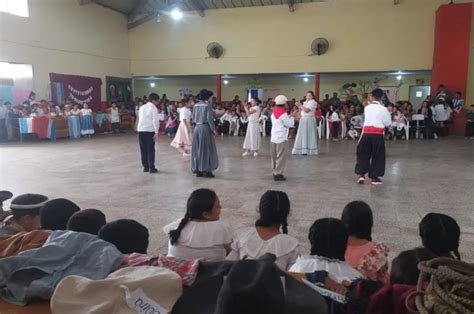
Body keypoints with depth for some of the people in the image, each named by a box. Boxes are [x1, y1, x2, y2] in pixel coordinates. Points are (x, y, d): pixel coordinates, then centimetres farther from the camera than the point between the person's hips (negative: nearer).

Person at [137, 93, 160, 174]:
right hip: (149, 130, -6)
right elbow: (155, 120, -12)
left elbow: (140, 119, 19)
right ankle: (151, 168, 2)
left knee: (143, 149, 10)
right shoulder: (153, 108, -4)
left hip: (141, 130, 6)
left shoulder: (142, 107, 17)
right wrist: (156, 132, -13)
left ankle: (145, 167, 14)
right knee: (150, 149, 0)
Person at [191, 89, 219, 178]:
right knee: (206, 149, 1)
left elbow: (193, 117, 9)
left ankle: (198, 170, 14)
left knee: (197, 149, 10)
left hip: (197, 127, 6)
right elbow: (209, 118, -14)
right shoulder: (207, 105, -10)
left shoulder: (196, 105, 7)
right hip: (205, 127, -6)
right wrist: (213, 129, -10)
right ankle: (207, 170, 2)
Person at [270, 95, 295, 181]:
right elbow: (290, 124, -10)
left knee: (274, 157, 13)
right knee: (281, 157, -2)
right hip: (281, 138, -8)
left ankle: (275, 172, 20)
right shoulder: (283, 113, -14)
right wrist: (292, 117, 6)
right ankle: (278, 174, 0)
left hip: (273, 137, 8)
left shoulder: (273, 112, 10)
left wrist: (289, 117, 16)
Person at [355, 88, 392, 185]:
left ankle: (361, 174, 7)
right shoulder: (383, 109, -3)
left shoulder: (367, 108, 7)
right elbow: (388, 123, 3)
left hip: (366, 133, 3)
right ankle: (374, 177, 14)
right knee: (377, 156, 9)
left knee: (363, 154, 13)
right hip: (378, 135, -2)